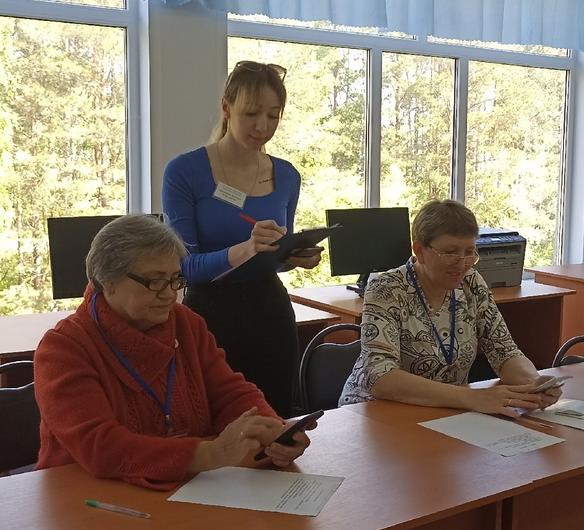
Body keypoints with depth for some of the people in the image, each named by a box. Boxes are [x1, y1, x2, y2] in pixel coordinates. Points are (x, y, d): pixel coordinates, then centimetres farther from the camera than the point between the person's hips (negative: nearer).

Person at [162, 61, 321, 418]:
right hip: (211, 318, -4)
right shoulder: (185, 171, -10)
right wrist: (243, 250, -31)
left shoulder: (287, 176, 5)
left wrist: (296, 256, -5)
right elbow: (184, 267, -15)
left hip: (272, 317, 5)